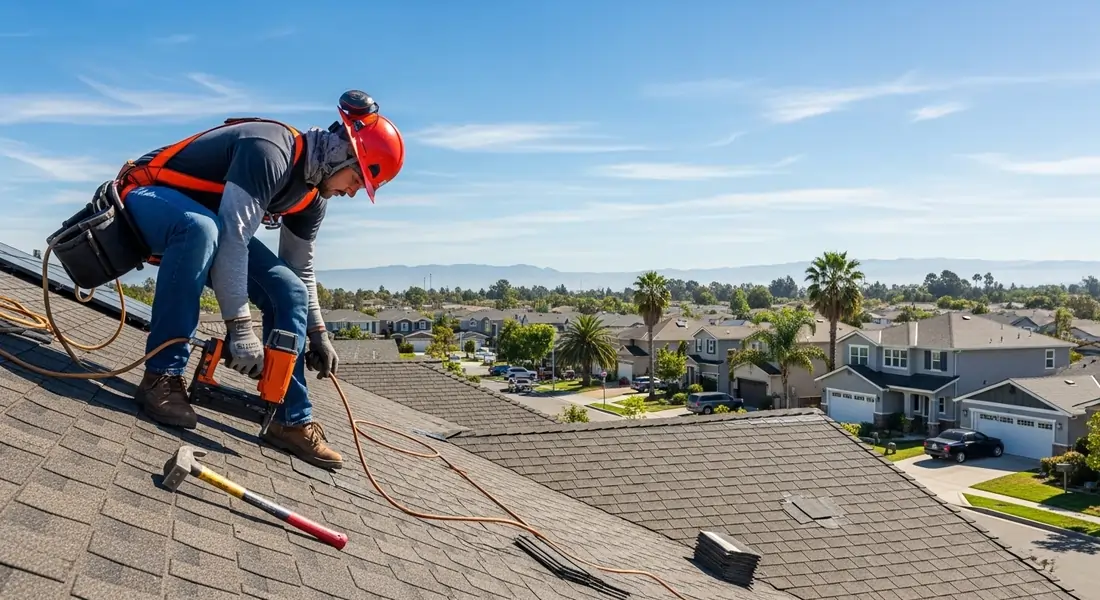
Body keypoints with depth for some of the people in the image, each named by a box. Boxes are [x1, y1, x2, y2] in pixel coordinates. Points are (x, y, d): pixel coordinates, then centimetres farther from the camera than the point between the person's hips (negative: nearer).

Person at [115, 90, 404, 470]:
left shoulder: (312, 194, -1)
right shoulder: (270, 151, -30)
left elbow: (300, 269, 10)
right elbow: (233, 239, -36)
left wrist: (317, 333, 8)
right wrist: (240, 329, -36)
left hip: (211, 222, 8)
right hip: (151, 197, -8)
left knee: (288, 291, -5)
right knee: (201, 229, -42)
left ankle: (292, 420, -2)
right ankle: (162, 377, -34)